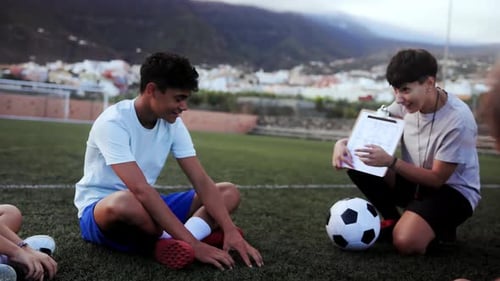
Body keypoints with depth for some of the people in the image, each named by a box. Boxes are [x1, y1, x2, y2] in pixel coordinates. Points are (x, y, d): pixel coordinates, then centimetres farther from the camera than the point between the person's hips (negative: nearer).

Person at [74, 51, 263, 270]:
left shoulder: (173, 124, -3)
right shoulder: (113, 123, -23)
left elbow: (201, 181, -7)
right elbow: (141, 190, -34)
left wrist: (230, 231, -21)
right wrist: (193, 244, -38)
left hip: (147, 207, 7)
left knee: (229, 192, -2)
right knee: (125, 202, -44)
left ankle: (171, 242, -26)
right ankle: (196, 234, -19)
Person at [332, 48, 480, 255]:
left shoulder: (458, 120, -27)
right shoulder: (407, 103, -9)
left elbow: (437, 179, -22)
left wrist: (390, 162, -33)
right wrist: (343, 143, -23)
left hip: (453, 191, -6)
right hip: (414, 181, 6)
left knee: (406, 242, -32)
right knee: (357, 161, -16)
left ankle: (439, 228, 4)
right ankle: (393, 221, 1)